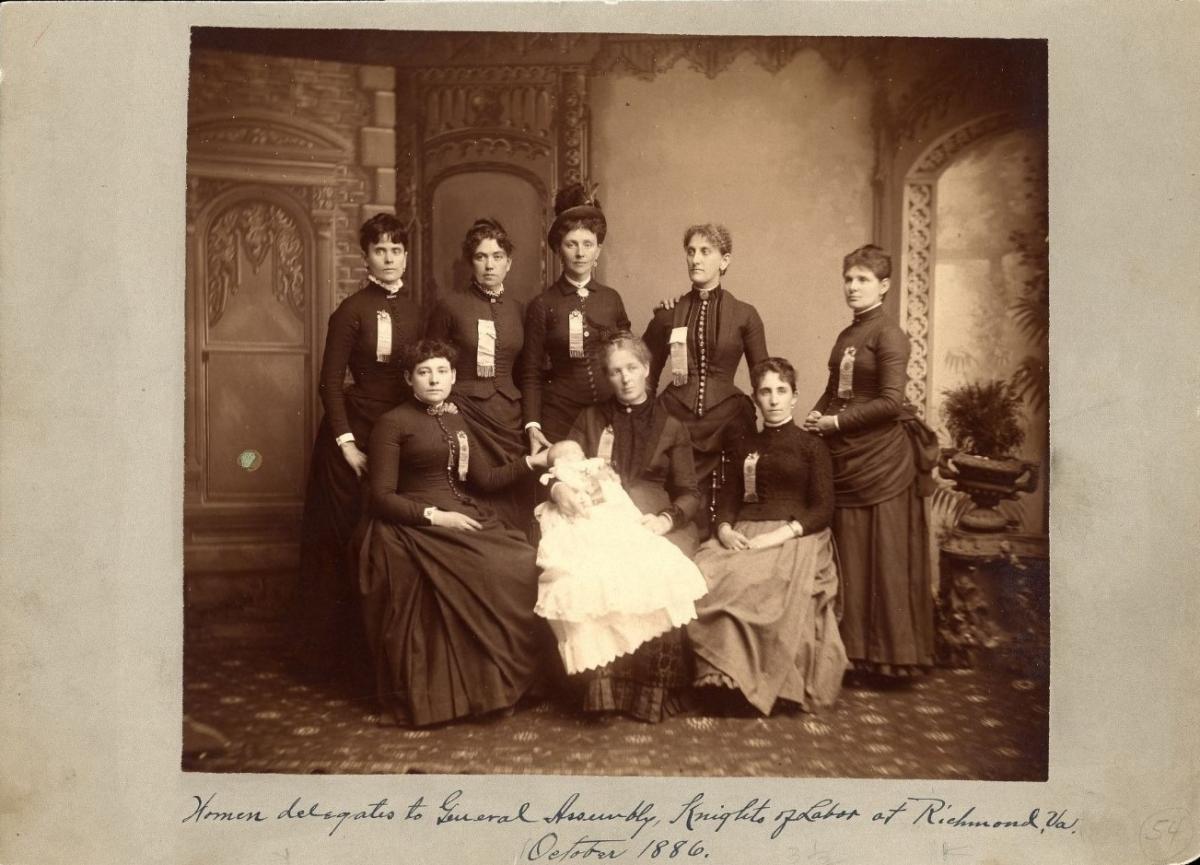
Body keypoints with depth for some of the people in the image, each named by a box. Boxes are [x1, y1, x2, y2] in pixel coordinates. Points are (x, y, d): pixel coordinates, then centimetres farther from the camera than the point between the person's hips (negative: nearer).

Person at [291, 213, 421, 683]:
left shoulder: (417, 311, 8)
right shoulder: (352, 310, -6)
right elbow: (330, 381, -7)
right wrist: (346, 442, -13)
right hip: (357, 433, -4)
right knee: (349, 541, 3)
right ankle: (341, 650, 15)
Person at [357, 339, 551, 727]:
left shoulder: (455, 420, 18)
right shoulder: (393, 423, -1)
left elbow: (485, 479, 15)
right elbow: (382, 497, -7)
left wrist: (533, 461, 8)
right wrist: (434, 516, -16)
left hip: (465, 517, 6)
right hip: (416, 528, -6)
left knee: (522, 565, -19)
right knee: (493, 572, -28)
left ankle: (509, 680, -5)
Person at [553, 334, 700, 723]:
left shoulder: (671, 427, 17)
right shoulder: (591, 418, 20)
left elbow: (690, 494, 9)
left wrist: (667, 519, -13)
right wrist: (557, 487, -14)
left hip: (660, 526, 0)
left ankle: (655, 688, -19)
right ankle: (604, 686, -24)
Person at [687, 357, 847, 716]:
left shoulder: (812, 447, 9)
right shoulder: (745, 448, 23)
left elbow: (823, 509, 0)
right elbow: (728, 499, 18)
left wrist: (779, 535, -15)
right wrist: (724, 529, -6)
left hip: (795, 537, -4)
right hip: (741, 535, 4)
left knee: (770, 590, -36)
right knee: (702, 578, -28)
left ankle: (771, 683, -19)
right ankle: (721, 676, -18)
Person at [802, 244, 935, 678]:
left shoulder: (888, 334, -9)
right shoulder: (846, 336, 14)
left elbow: (891, 401, -17)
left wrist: (836, 422, -11)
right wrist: (817, 416, 5)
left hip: (880, 457, -7)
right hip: (844, 456, 8)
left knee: (883, 555, -2)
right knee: (849, 555, 9)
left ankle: (890, 652, 9)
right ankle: (854, 646, 19)